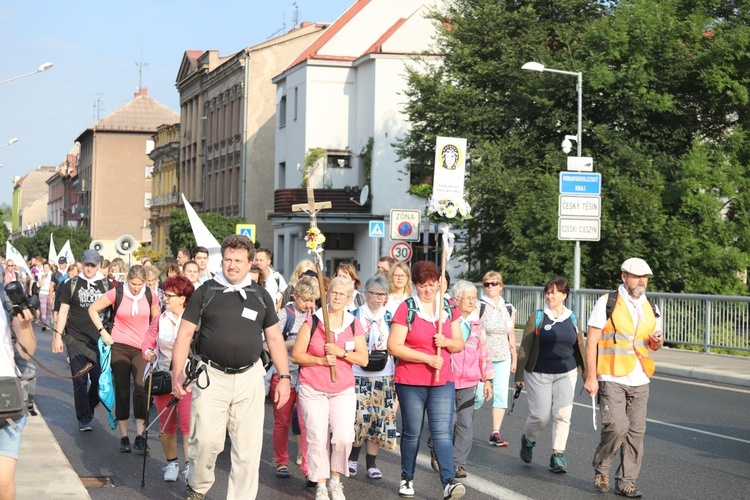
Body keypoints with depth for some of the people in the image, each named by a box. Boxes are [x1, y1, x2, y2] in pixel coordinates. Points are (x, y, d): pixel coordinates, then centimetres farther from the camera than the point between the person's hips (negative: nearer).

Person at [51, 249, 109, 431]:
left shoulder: (106, 285, 7)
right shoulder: (71, 284, 5)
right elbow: (63, 311, 6)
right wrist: (58, 335, 0)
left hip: (99, 340, 1)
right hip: (76, 339, -1)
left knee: (99, 379, 1)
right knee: (80, 381, -2)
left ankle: (88, 410, 26)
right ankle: (84, 419, 6)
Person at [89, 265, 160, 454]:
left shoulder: (150, 296, 0)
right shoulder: (116, 293, -6)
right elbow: (93, 309, 3)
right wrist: (103, 331, -4)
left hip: (142, 349, 0)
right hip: (120, 347, 0)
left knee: (141, 389, -16)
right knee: (122, 391, 3)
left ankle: (140, 436, -11)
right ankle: (124, 437, 12)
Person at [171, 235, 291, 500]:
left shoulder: (260, 296, 9)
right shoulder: (205, 292, 3)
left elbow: (275, 338, 13)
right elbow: (185, 333, 3)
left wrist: (284, 376, 6)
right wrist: (177, 372, -7)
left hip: (249, 378, 2)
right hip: (211, 376, -2)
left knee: (248, 447, 1)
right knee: (207, 440, -7)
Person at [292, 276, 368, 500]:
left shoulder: (354, 324, 6)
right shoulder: (312, 322, -2)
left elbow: (363, 359, 2)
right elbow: (296, 355, -2)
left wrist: (341, 352, -13)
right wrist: (321, 360, -15)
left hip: (343, 390, 2)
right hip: (313, 390, -2)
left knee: (344, 437, -10)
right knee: (317, 438, -3)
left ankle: (335, 481, 10)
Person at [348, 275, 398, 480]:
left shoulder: (390, 318, 10)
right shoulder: (355, 316, 3)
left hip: (385, 376, 3)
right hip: (359, 375, -2)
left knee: (379, 417, 1)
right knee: (360, 416, -9)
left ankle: (371, 463, 12)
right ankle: (353, 457, 14)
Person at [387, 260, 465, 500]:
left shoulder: (449, 309, 7)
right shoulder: (406, 309, -6)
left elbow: (459, 345, 12)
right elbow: (394, 347, -12)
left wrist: (446, 342, -12)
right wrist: (427, 358, -17)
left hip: (443, 381, 3)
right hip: (410, 382, -2)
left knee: (442, 432, -6)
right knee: (412, 432, 8)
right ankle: (407, 478, 25)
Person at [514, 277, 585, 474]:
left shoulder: (572, 319, 7)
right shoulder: (537, 318, -1)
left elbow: (579, 348, 14)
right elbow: (525, 348, 0)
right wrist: (519, 375, -3)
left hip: (566, 374, 2)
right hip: (539, 374, -2)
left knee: (563, 415, -6)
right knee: (540, 416, -2)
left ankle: (558, 455, 3)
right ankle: (528, 440, 28)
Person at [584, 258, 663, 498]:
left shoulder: (650, 308, 12)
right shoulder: (607, 303, -4)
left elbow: (654, 343, 24)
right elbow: (591, 341, -6)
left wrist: (657, 341, -2)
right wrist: (591, 377, -12)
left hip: (640, 381, 5)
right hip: (611, 379, -5)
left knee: (636, 432, 3)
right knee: (617, 427, -16)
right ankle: (601, 468, 9)